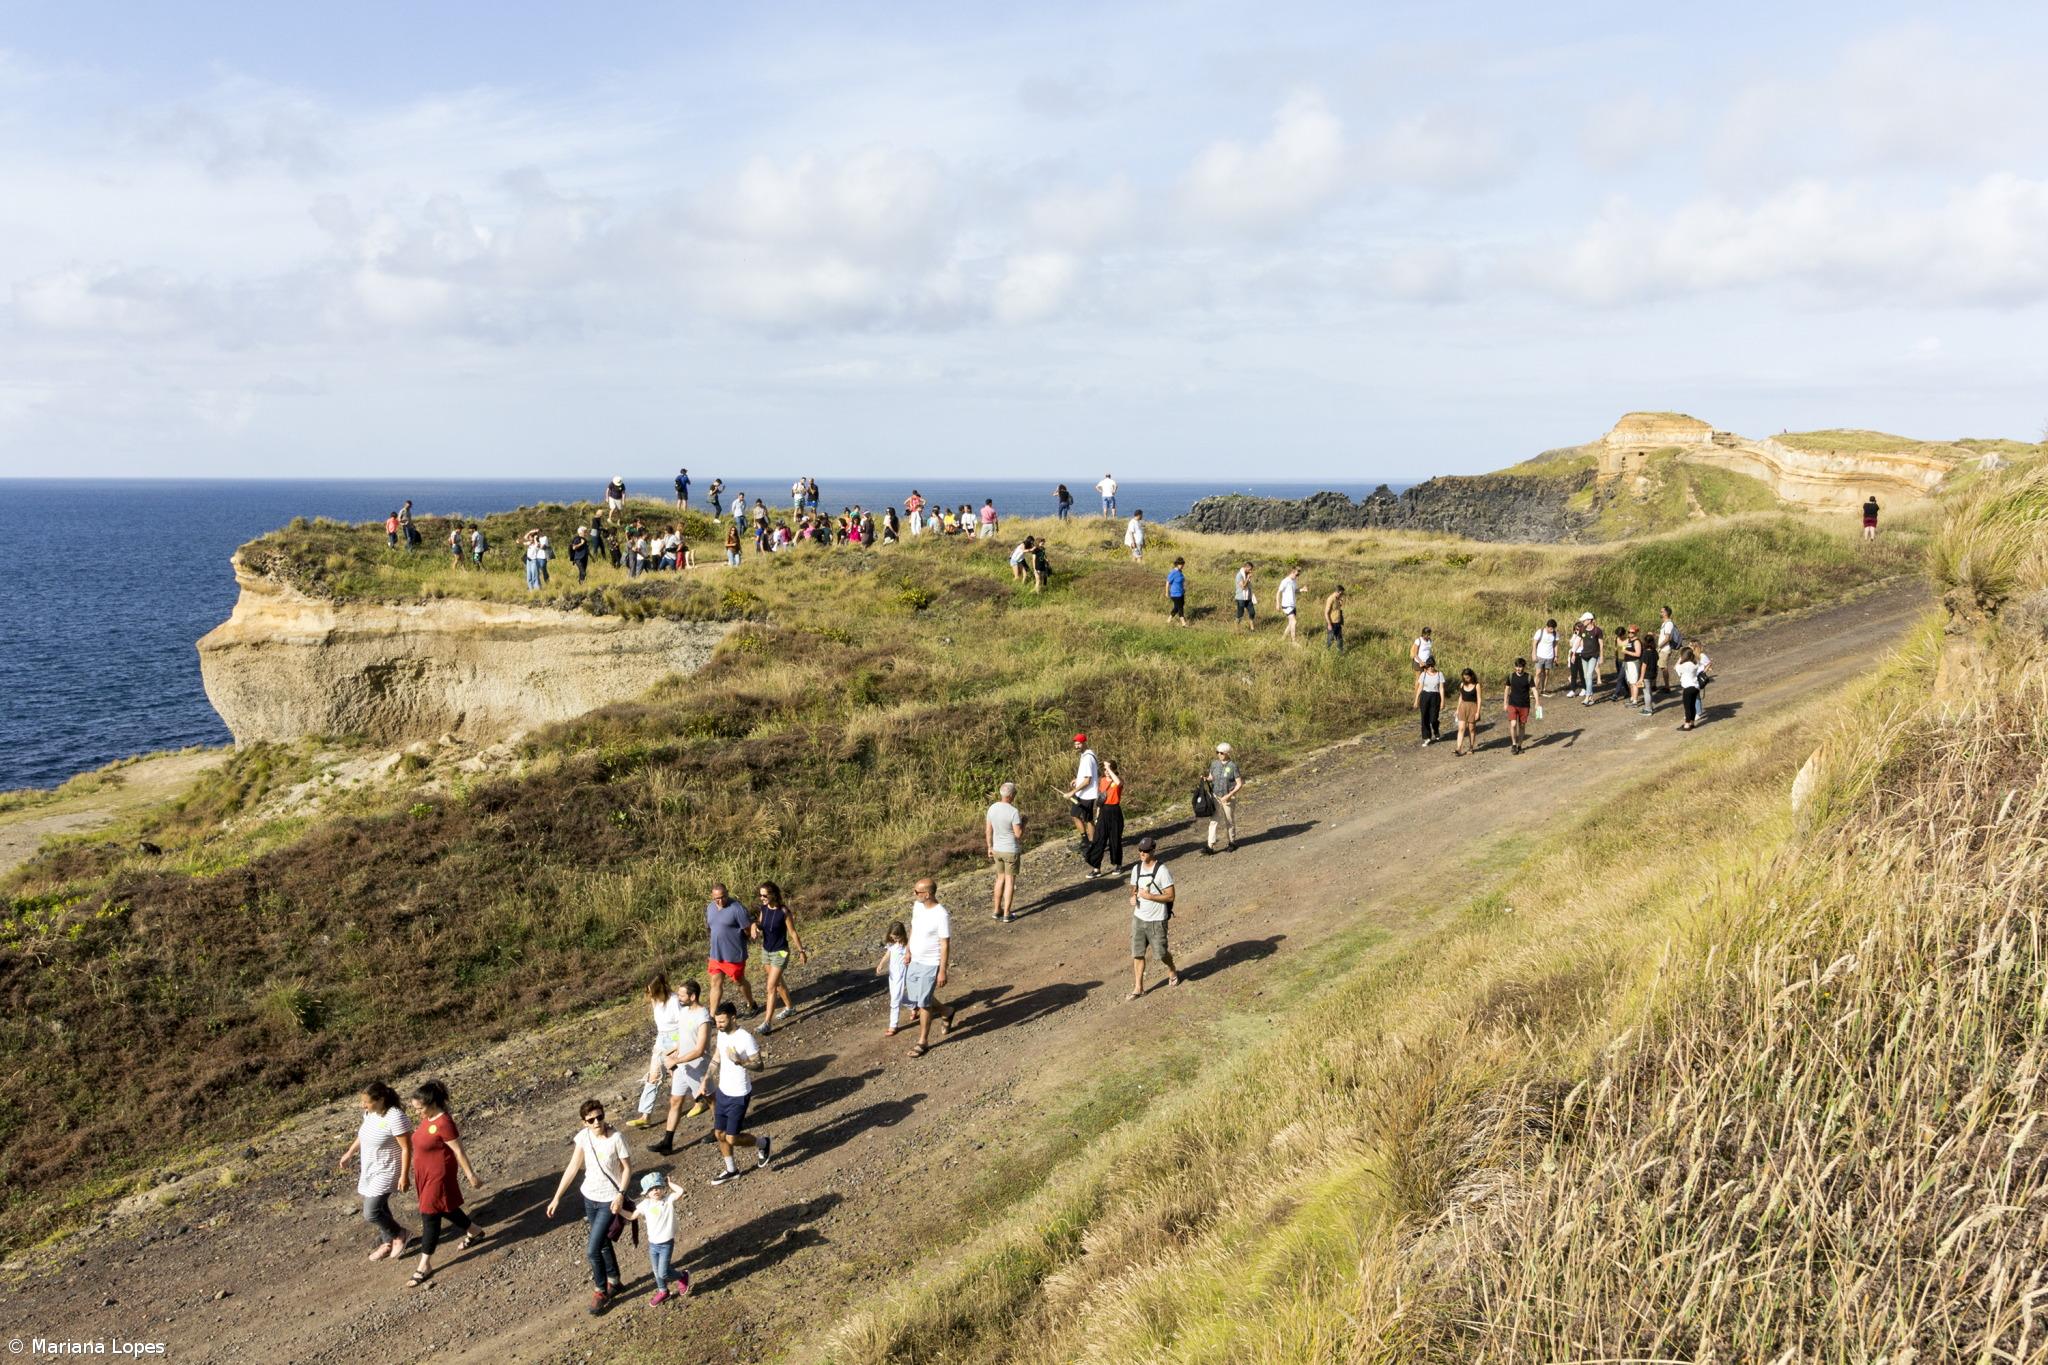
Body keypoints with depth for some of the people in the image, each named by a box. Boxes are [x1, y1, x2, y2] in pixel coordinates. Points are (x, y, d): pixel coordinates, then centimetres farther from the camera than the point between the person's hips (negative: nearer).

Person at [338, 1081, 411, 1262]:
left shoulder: (395, 1117, -28)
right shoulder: (369, 1113, -3)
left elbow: (406, 1148, -23)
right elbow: (363, 1136, 17)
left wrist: (404, 1176, -22)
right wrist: (348, 1155, 21)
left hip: (386, 1172, -8)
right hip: (369, 1169, 8)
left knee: (370, 1214, -8)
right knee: (379, 1207, 18)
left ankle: (398, 1234, 17)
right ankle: (388, 1242, 38)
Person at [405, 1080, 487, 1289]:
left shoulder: (444, 1123, -27)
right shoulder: (426, 1118, -1)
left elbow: (459, 1151, -21)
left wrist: (471, 1176, -15)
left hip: (439, 1175, -9)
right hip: (425, 1173, 9)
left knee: (430, 1215, -1)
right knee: (445, 1208, 22)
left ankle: (425, 1264, 9)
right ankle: (475, 1232, 43)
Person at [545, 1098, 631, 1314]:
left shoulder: (616, 1137, -22)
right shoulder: (583, 1137, -10)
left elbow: (627, 1167, -12)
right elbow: (572, 1168, -3)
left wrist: (620, 1193, -23)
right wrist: (557, 1198, -2)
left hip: (609, 1199, -5)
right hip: (589, 1196, 5)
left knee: (592, 1250, -7)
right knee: (603, 1243, 21)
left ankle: (601, 1291, 16)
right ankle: (615, 1282, 42)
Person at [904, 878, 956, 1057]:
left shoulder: (941, 915, -25)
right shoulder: (917, 905, -3)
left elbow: (945, 945, -20)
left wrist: (942, 971, -19)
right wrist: (909, 951, 18)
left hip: (931, 965, -8)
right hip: (915, 961, 8)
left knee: (923, 1003, -1)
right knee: (912, 999, 16)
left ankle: (923, 1042, 15)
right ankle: (946, 1011, 40)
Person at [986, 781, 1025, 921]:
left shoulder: (992, 808, -4)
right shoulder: (1014, 812, -23)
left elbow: (988, 831, 3)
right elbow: (1018, 834, -20)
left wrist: (990, 847, 14)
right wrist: (1023, 822, -4)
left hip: (997, 849, 6)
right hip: (1011, 851, -6)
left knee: (1000, 878, 20)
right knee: (1010, 880, 5)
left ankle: (997, 910, 25)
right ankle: (1007, 914, 8)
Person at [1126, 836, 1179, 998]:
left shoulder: (1161, 871, -17)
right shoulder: (1136, 869, 3)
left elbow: (1170, 896, -16)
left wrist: (1149, 896, -23)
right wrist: (1133, 897, -6)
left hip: (1156, 920, -5)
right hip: (1138, 918, 5)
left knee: (1160, 953, 9)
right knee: (1137, 954, 5)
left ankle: (1172, 972, 39)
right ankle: (1138, 987, 14)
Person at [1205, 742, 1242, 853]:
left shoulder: (1233, 766, -12)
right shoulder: (1214, 763, 1)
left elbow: (1239, 784, -11)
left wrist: (1229, 795, -19)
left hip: (1228, 798, -3)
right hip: (1215, 796, 3)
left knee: (1230, 822, 11)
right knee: (1213, 821, -5)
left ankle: (1231, 843, 30)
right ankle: (1210, 846, -8)